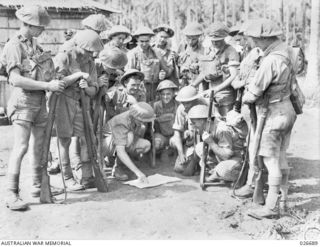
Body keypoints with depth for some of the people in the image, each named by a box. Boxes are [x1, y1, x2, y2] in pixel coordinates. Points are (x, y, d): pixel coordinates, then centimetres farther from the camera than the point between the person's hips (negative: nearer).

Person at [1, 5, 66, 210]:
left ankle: (39, 185, 24)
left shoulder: (34, 45, 15)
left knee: (39, 145, 12)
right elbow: (16, 79, -18)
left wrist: (56, 81, 2)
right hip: (24, 101, -8)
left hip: (40, 101, 8)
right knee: (21, 147, -12)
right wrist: (48, 85, -20)